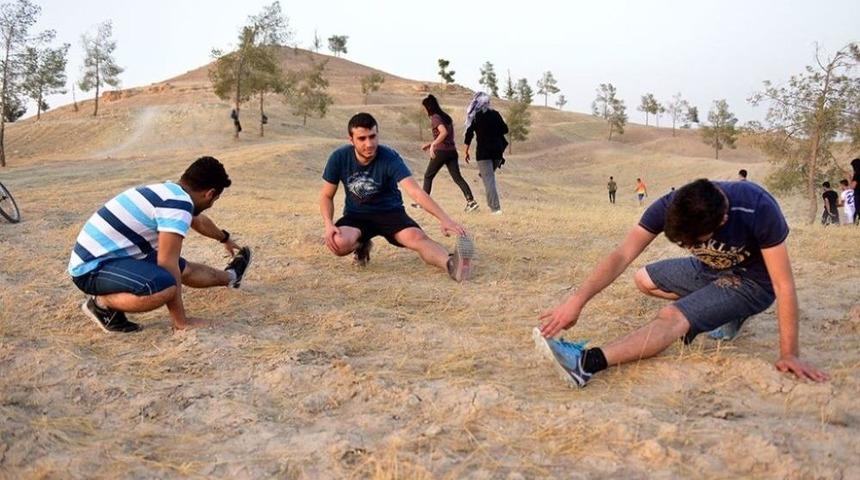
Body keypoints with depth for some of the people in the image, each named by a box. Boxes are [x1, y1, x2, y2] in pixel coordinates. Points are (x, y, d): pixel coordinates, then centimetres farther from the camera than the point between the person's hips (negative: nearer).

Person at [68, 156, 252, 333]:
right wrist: (181, 321, -16)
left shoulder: (172, 191, 8)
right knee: (166, 286, -34)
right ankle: (101, 304, -10)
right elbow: (167, 263, -24)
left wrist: (225, 238, 50)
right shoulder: (178, 203, -23)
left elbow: (199, 221, 31)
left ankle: (230, 276, 48)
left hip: (113, 252, 10)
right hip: (92, 267, -10)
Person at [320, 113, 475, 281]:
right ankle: (362, 245, 2)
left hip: (390, 212, -2)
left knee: (418, 237, -33)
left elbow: (415, 191, -34)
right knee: (338, 244, -32)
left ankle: (451, 264, -60)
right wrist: (328, 224, -21)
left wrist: (444, 218, -48)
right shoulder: (339, 158, -14)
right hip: (356, 215, 2)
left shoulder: (390, 158, -22)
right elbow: (326, 195, -1)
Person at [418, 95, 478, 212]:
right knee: (457, 177, -1)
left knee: (428, 176, 10)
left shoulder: (435, 118, -8)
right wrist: (430, 144, 27)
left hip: (441, 151, -7)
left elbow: (444, 132, -23)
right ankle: (471, 200, -16)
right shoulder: (446, 117, 18)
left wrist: (433, 145, -21)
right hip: (452, 151, 7)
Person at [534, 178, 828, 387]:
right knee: (644, 280, 12)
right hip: (711, 269, 6)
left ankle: (588, 362, -38)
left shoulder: (758, 210, -37)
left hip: (751, 281, -6)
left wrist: (789, 355, -31)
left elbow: (784, 286, -32)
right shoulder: (670, 207, -25)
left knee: (673, 318, -26)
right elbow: (622, 255, -29)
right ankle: (724, 314, 7)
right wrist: (578, 300, -41)